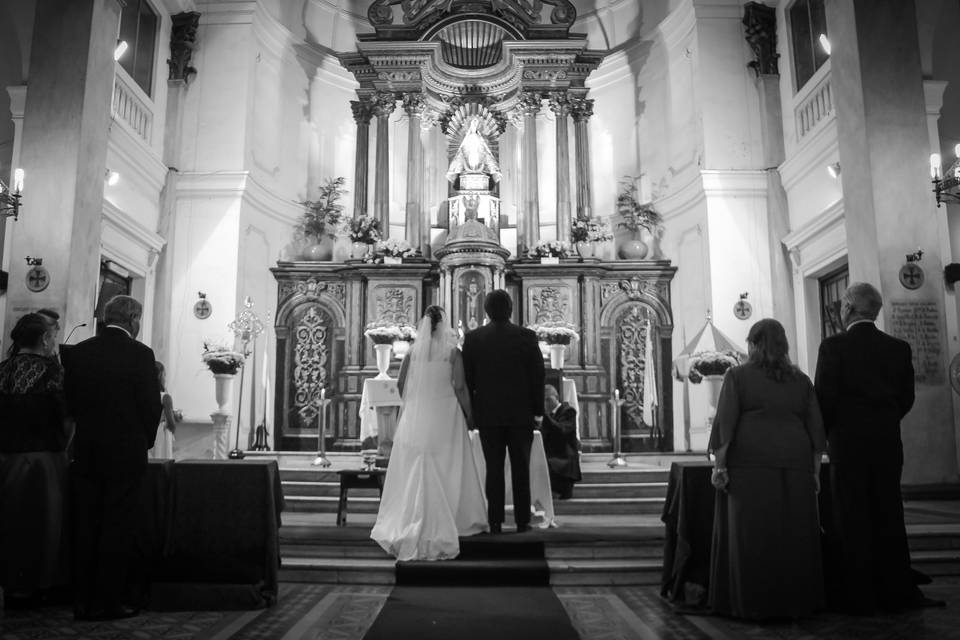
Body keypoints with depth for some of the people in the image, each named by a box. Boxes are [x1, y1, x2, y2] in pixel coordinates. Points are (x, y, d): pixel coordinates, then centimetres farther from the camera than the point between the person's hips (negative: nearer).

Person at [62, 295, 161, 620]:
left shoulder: (77, 352, 3)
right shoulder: (140, 353, -11)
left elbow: (70, 400, 6)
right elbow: (152, 405, -10)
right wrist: (146, 440, 7)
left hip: (86, 452, 5)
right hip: (126, 452, -5)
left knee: (85, 526, 12)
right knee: (118, 528, 3)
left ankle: (83, 600, 18)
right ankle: (107, 601, 7)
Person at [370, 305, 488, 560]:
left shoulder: (413, 350, 0)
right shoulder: (452, 351, -8)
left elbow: (401, 383, 3)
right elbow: (459, 387, -11)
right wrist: (469, 413, 1)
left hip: (416, 415, 3)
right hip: (444, 415, -3)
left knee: (414, 470, 11)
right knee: (445, 469, 8)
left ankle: (408, 522, 17)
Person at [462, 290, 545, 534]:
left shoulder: (472, 338, -3)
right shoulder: (527, 337, -5)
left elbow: (467, 378, 0)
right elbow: (538, 376, -4)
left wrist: (471, 411, 9)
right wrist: (538, 412, 4)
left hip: (488, 414, 1)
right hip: (521, 413, 0)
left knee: (494, 469, 7)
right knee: (521, 468, 8)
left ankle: (495, 522, 9)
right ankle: (522, 521, 11)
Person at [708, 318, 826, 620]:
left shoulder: (737, 376, 1)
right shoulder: (801, 380, 12)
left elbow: (724, 423, -6)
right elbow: (816, 428, 9)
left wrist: (719, 465, -6)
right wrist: (815, 471, 13)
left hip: (749, 464, -3)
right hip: (795, 464, 4)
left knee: (751, 535, 2)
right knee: (794, 535, 11)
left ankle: (752, 604, 6)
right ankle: (796, 602, 17)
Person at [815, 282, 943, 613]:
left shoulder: (833, 346, -10)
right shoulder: (899, 348, 4)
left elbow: (825, 398, -12)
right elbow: (906, 398, 6)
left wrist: (824, 435, 3)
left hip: (847, 441, -4)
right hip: (888, 442, 4)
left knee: (852, 519, 2)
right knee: (889, 515, 12)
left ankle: (858, 596, 7)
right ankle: (896, 592, 19)